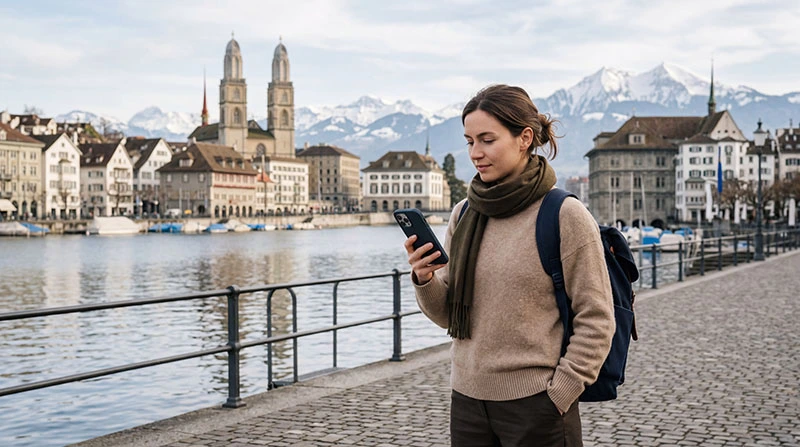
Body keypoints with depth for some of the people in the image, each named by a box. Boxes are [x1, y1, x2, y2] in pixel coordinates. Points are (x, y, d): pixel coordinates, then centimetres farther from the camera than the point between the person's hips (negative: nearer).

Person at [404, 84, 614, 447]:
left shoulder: (566, 216, -10)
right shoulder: (463, 215, 5)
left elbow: (596, 321, -8)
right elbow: (449, 316, 9)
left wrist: (559, 394, -11)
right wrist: (425, 280, -9)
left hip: (535, 405, -5)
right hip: (467, 402, 5)